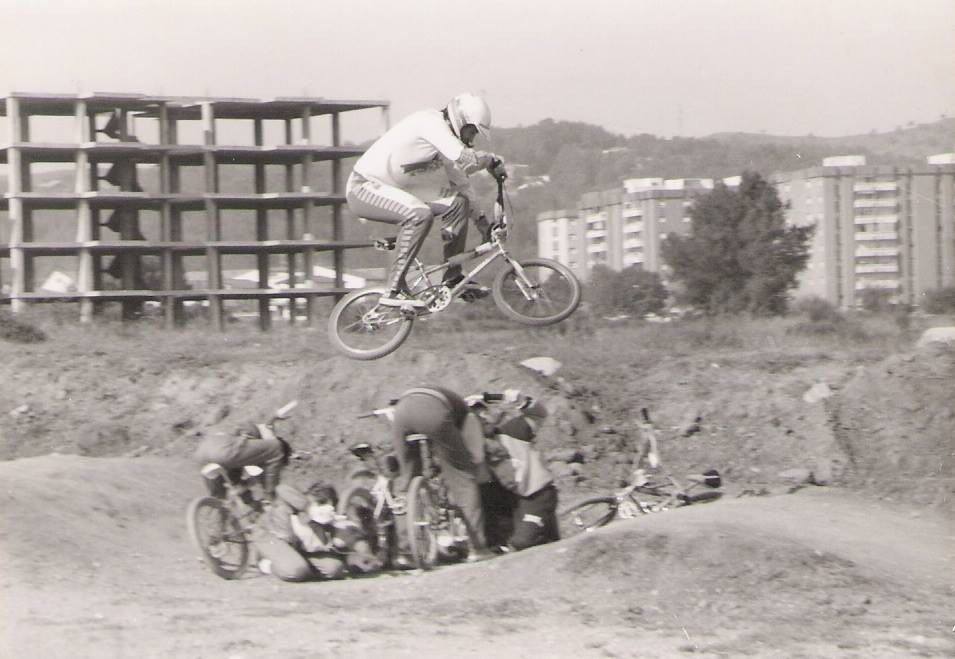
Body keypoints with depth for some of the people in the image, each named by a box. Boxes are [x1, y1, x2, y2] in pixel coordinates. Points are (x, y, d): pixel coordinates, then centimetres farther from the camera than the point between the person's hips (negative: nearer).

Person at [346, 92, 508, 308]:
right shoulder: (431, 122, -21)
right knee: (420, 214, -34)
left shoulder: (444, 140, 10)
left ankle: (452, 279, 11)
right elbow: (466, 160, -32)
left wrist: (480, 219, 21)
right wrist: (492, 160, -13)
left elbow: (459, 177, 21)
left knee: (458, 203, 4)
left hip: (390, 188, 10)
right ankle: (395, 291, -29)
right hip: (364, 188, -10)